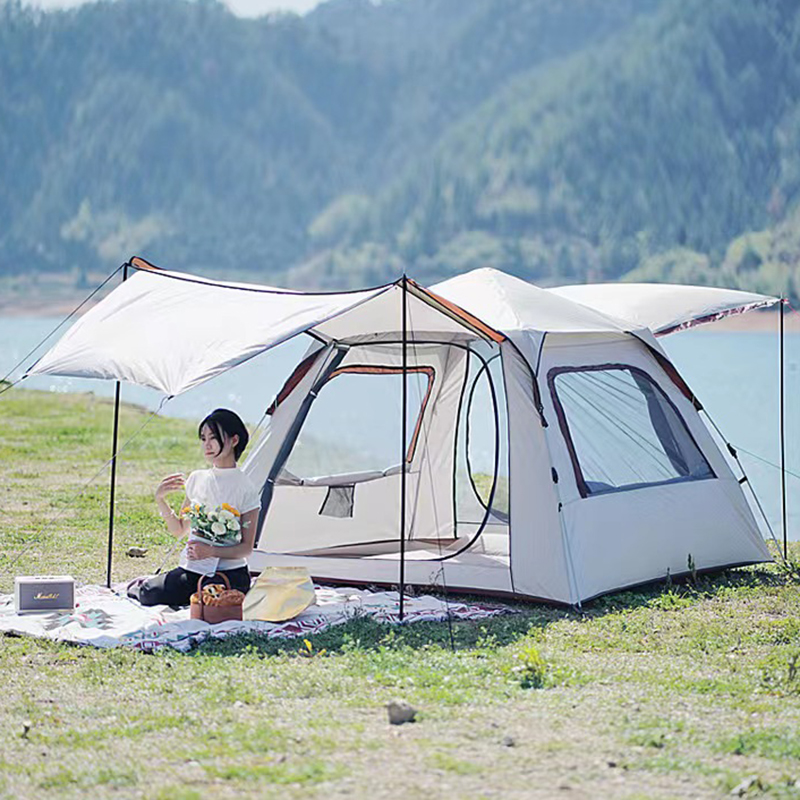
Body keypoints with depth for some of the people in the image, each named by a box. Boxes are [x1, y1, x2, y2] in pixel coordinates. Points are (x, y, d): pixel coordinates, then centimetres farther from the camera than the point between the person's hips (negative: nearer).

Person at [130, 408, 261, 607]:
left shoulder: (245, 488, -5)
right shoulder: (196, 479, 10)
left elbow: (246, 548, -6)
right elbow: (179, 530, 16)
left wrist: (212, 551, -21)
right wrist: (160, 499, 3)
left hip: (229, 573, -4)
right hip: (191, 569, 4)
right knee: (150, 596, -19)